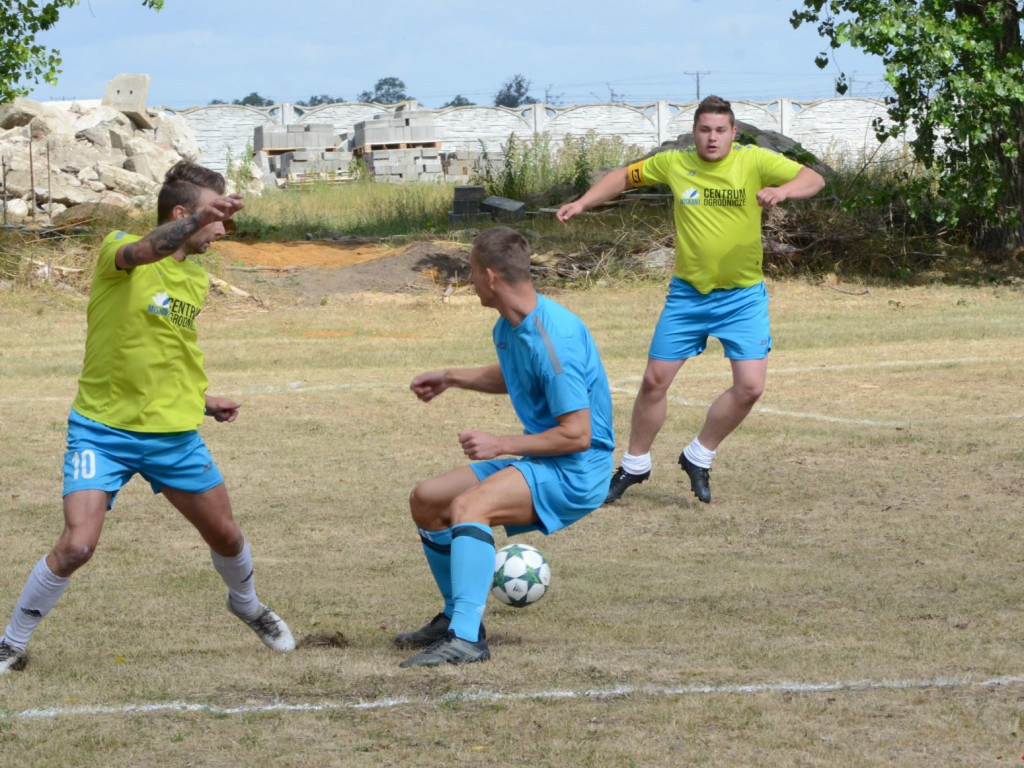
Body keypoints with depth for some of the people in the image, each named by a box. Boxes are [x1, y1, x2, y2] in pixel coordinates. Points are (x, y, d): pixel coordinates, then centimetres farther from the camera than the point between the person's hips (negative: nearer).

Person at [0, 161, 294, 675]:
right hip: (102, 429, -6)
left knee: (225, 536, 13)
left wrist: (201, 400, 16)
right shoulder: (117, 250, -12)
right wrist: (199, 220, -55)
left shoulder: (197, 279, 9)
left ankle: (247, 606, 46)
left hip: (173, 434, 6)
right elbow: (143, 251, -39)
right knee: (77, 545, -19)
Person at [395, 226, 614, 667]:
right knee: (426, 500, 12)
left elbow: (578, 434, -24)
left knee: (468, 505, -32)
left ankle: (467, 639, -38)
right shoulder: (508, 328, 7)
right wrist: (450, 378, 30)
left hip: (578, 472, -10)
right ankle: (457, 618, 25)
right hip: (539, 465, 10)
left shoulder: (553, 337, -23)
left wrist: (502, 445, -21)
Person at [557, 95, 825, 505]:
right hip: (688, 292, 1)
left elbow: (814, 179, -18)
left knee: (750, 386, -10)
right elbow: (624, 177, 11)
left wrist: (782, 190, -38)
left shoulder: (754, 161, -10)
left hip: (743, 296, -1)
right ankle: (634, 465, 23)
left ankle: (699, 458, 13)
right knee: (655, 380, 3)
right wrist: (583, 203, 0)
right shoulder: (674, 164, -4)